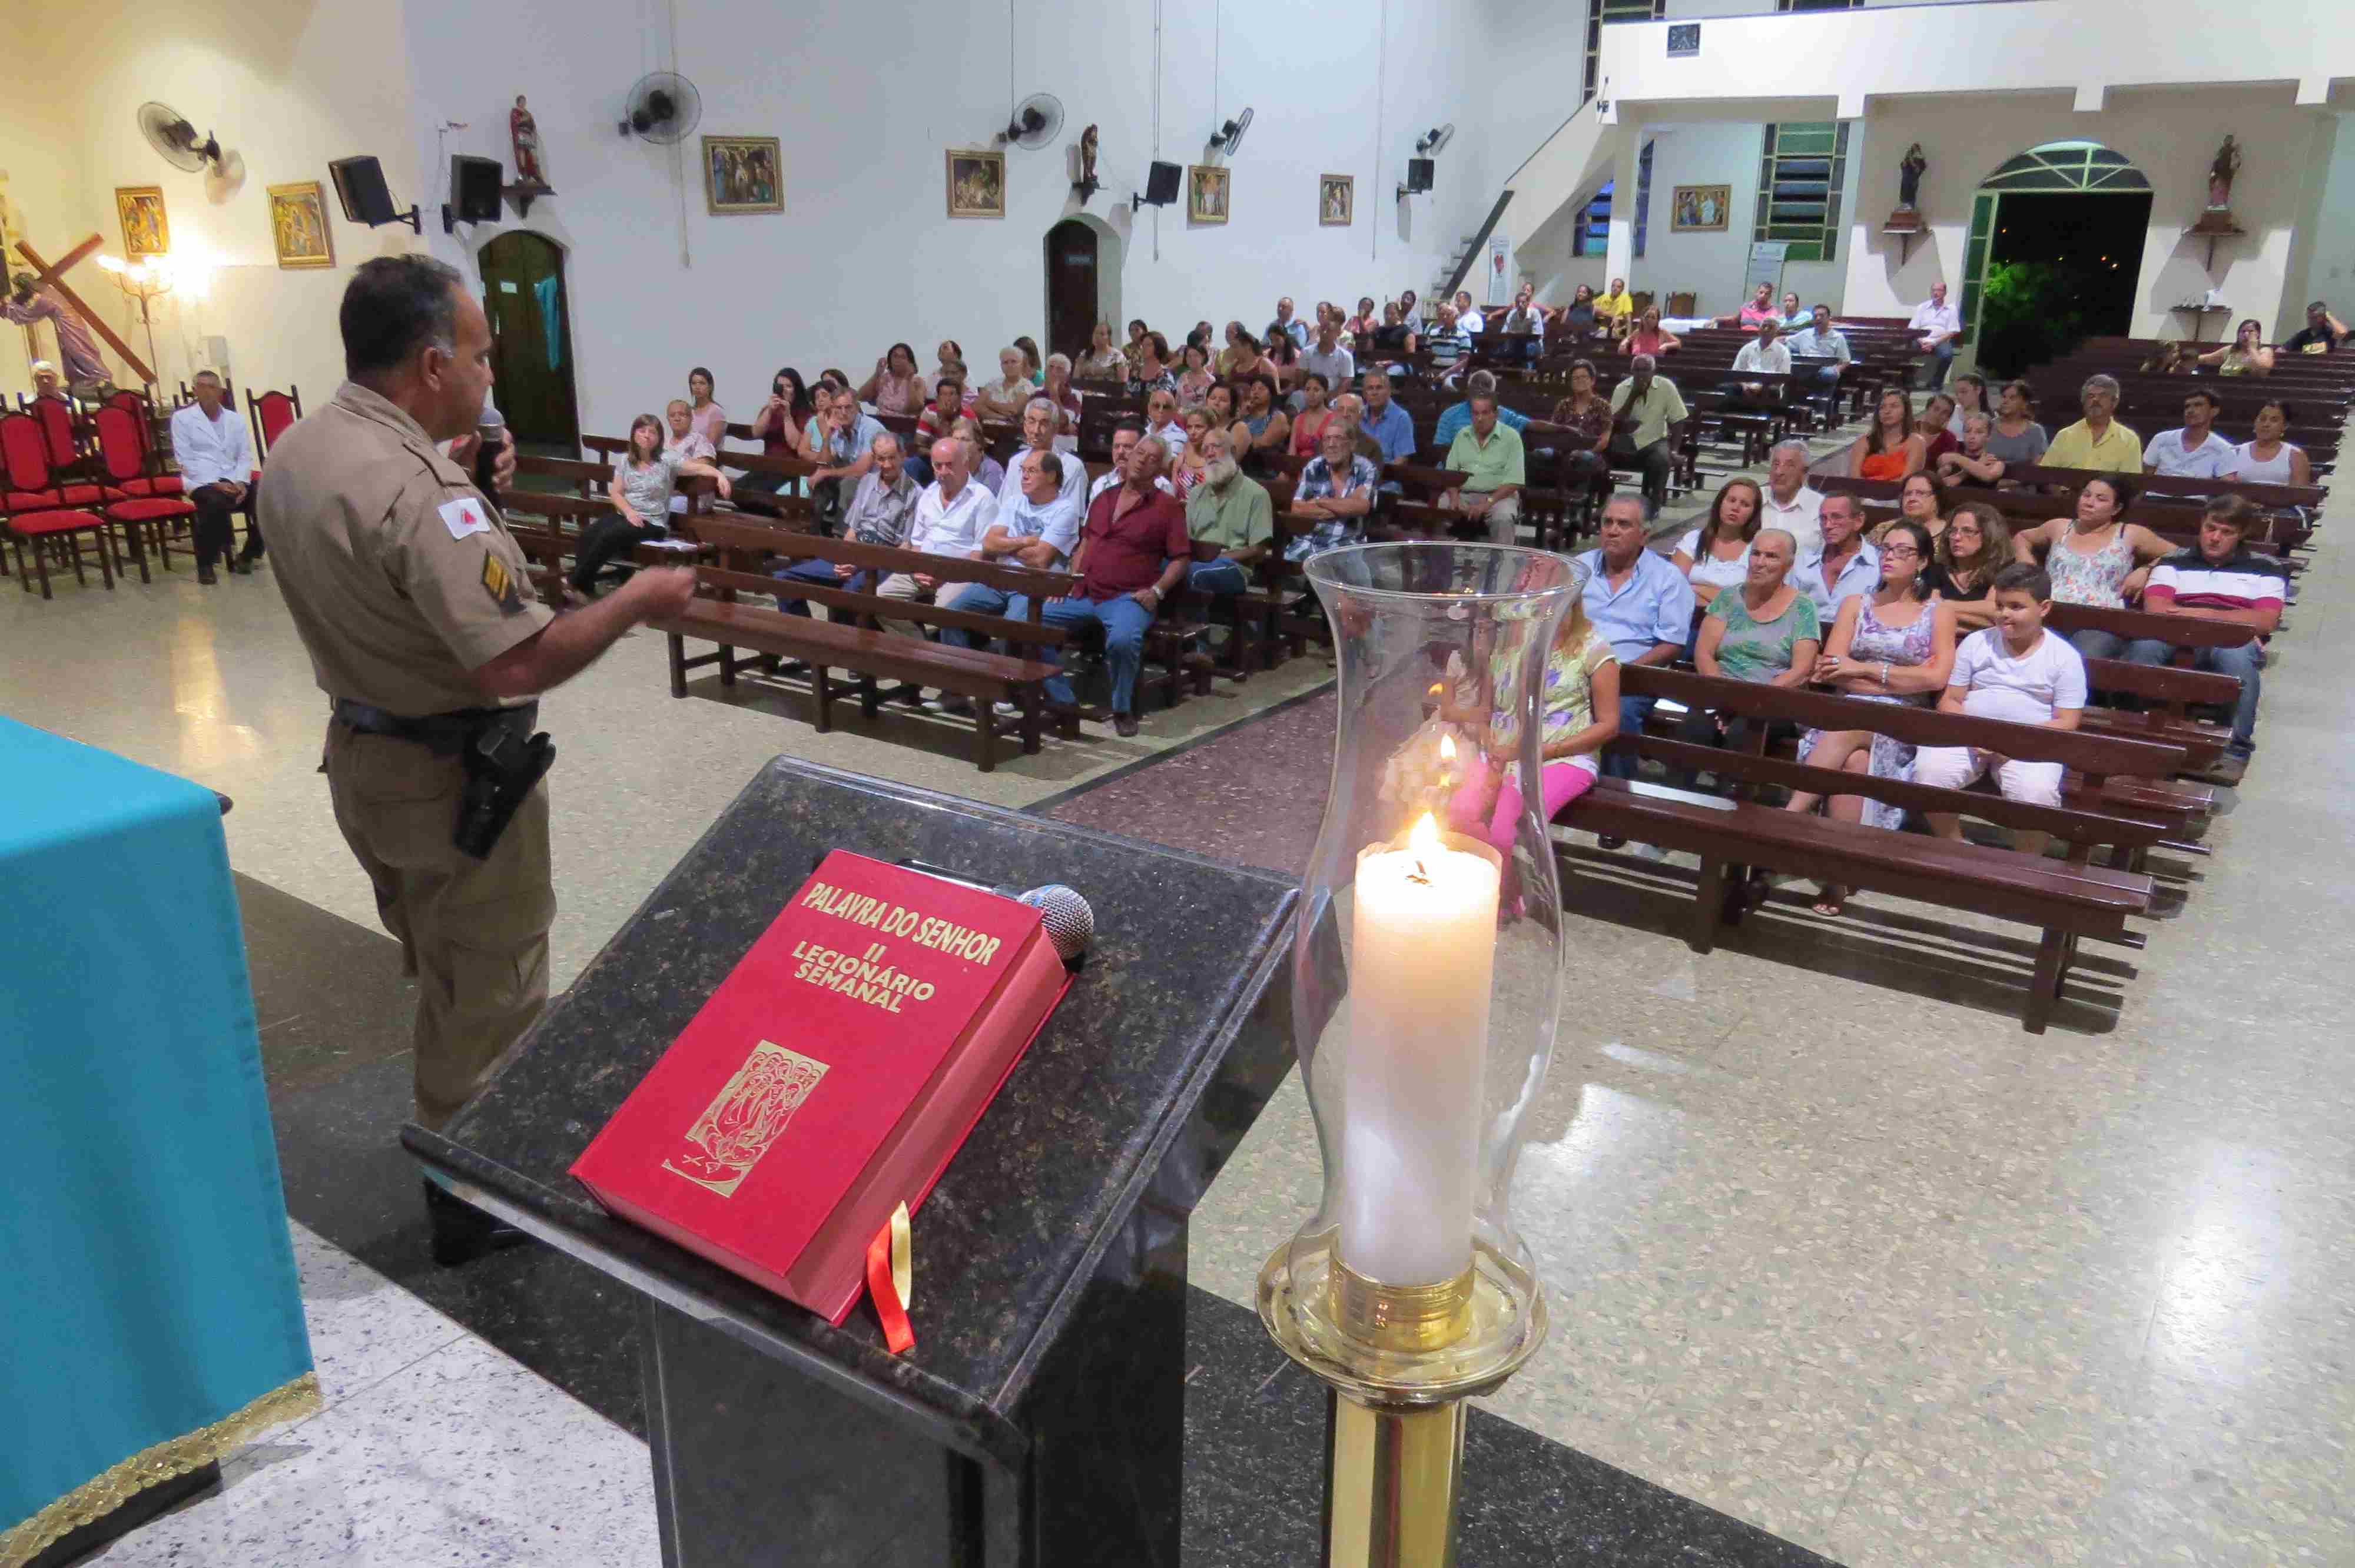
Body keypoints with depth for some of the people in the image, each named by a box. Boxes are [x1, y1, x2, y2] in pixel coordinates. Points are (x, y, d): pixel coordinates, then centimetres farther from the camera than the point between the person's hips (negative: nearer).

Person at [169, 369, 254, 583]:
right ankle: (205, 564, -18)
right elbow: (185, 460, -3)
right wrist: (216, 484, -15)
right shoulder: (182, 418, 5)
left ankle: (248, 555, -1)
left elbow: (245, 455, 11)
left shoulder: (235, 419, 17)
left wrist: (241, 482, -9)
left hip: (234, 482, 4)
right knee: (215, 504, -37)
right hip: (202, 482, -4)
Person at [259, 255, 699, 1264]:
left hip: (363, 753, 10)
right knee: (489, 991, 7)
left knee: (441, 970, 25)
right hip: (449, 776, -10)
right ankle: (476, 1199, 21)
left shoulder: (296, 452, 2)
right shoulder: (414, 486, -29)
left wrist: (468, 494, 10)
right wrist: (636, 603, -20)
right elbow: (514, 662, -32)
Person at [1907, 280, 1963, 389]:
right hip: (1922, 341, 1)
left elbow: (1951, 333, 0)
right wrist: (1922, 342, -13)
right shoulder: (1921, 307, 13)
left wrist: (1933, 344, -15)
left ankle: (1936, 383, -13)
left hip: (1941, 341, -1)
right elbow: (1912, 330, 6)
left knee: (1947, 354, -35)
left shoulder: (1951, 309, 8)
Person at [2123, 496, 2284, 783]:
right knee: (2144, 643, -36)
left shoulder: (2266, 567, 19)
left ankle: (2235, 749, -28)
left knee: (2235, 653, -39)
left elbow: (2266, 621, 4)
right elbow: (2155, 608, 2)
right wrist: (2237, 623, -5)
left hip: (2231, 641, -1)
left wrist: (2206, 614, -6)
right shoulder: (2174, 561, 20)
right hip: (2176, 636, 1)